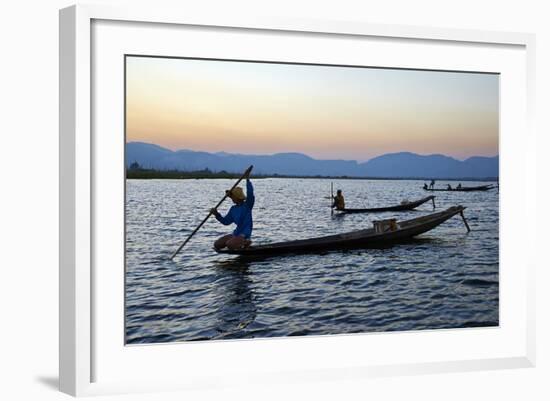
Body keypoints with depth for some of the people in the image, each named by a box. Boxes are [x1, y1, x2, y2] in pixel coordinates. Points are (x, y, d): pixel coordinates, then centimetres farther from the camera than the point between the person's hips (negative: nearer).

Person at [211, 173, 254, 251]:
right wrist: (217, 215, 1)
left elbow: (250, 194, -25)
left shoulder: (247, 205, -7)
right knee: (217, 244, -1)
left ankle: (245, 243, -2)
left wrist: (248, 180, -30)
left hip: (244, 234, -8)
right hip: (236, 233, 8)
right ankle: (241, 242, 8)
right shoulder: (233, 209, 12)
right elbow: (226, 221, 15)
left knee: (229, 244, -31)